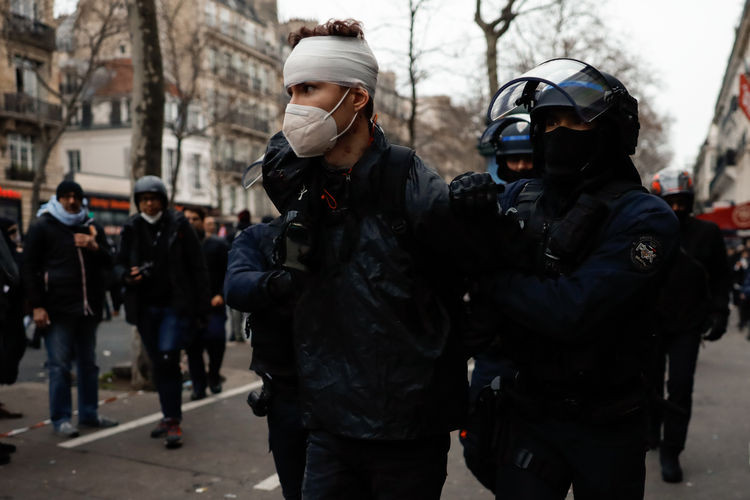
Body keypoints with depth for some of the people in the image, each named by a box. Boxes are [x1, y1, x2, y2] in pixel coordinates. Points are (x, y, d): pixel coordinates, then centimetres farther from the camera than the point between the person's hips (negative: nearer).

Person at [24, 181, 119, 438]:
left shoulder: (92, 227, 15)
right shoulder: (42, 226, 1)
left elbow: (109, 262, 16)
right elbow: (30, 267, -2)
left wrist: (94, 247, -6)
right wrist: (37, 306, -10)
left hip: (89, 308, 5)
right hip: (58, 309, -5)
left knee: (88, 363, 12)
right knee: (59, 364, -1)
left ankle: (89, 413, 22)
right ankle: (61, 418, 8)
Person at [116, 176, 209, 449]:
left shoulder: (178, 225, -3)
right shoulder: (131, 229, 7)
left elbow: (197, 267, -2)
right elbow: (121, 263, 14)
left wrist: (202, 306, -5)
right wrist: (128, 275, -12)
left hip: (176, 305, -4)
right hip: (145, 307, 4)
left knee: (168, 360, -15)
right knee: (158, 364, 12)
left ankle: (173, 421, -7)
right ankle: (169, 416, 27)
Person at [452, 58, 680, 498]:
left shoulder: (644, 218, -16)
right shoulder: (517, 198, -2)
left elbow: (573, 311, -27)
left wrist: (496, 281, -16)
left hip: (605, 425, -2)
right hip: (526, 411, 2)